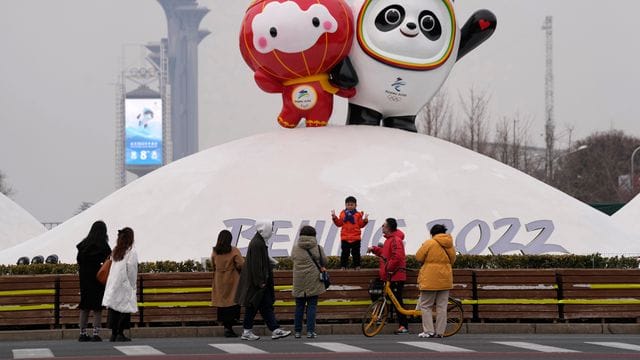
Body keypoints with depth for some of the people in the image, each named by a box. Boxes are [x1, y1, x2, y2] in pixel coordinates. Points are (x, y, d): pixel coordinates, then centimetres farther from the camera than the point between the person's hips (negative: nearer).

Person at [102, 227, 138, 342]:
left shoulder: (115, 252, 9)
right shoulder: (131, 252, -8)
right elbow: (131, 271, -10)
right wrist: (132, 285, 1)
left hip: (112, 285, 5)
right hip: (125, 286, -5)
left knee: (113, 309, 7)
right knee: (126, 309, 0)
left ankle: (114, 333, 7)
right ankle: (120, 333, -6)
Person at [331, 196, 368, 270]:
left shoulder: (358, 214, 2)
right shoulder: (343, 214, 6)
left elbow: (361, 225, 1)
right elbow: (339, 223, 5)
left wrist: (365, 220, -16)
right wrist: (334, 217, -6)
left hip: (356, 238, 0)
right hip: (345, 238, 0)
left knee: (356, 253, 5)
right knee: (344, 253, 1)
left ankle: (357, 266, 13)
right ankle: (343, 266, 6)